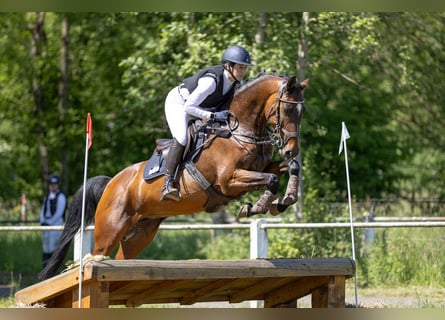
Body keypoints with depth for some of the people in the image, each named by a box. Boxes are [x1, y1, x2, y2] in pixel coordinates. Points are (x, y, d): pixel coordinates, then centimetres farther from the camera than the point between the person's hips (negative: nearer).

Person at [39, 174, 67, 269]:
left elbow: (59, 213, -12)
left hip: (56, 225, -7)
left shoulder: (60, 196, -5)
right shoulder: (47, 196, 18)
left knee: (53, 249, -13)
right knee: (45, 249, 5)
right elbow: (43, 211, 16)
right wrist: (42, 222, -2)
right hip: (46, 225, 7)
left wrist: (49, 222, -15)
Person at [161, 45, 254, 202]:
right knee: (181, 139, -27)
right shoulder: (211, 80, -37)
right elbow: (188, 107, -36)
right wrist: (213, 116, -36)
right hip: (178, 102, -9)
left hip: (200, 106, 9)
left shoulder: (234, 80, -13)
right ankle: (168, 184, -29)